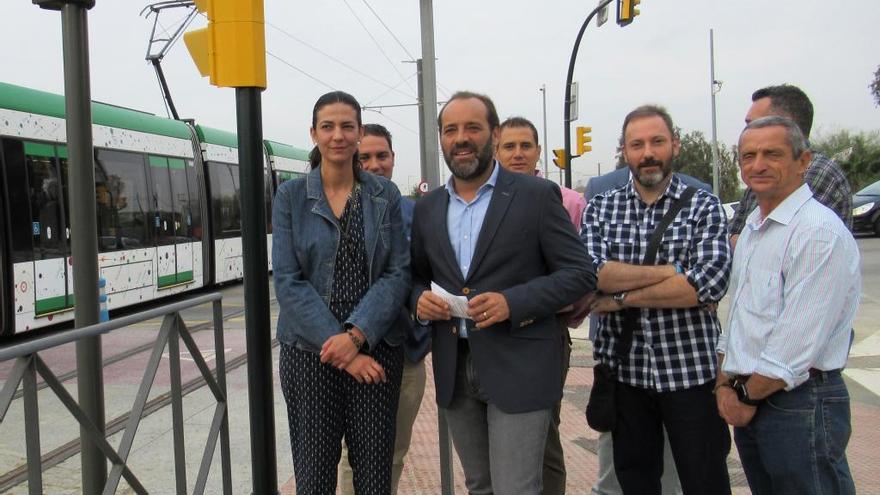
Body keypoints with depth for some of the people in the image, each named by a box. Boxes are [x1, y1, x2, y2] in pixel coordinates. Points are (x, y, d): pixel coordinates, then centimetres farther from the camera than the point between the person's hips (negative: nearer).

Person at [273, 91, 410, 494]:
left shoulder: (385, 195, 4)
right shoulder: (291, 197, 0)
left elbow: (398, 273, -2)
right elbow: (288, 282, -6)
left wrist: (357, 335, -15)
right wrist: (338, 347, -13)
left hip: (375, 349, 1)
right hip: (309, 351, -1)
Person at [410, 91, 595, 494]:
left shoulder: (537, 195, -5)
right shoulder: (427, 207, 10)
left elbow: (579, 273, -6)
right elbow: (417, 275, 18)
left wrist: (512, 302, -20)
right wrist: (420, 299, -6)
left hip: (517, 370, -4)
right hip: (453, 372, 5)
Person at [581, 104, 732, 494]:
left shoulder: (703, 206, -2)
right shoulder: (600, 208, 4)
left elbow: (709, 283, -18)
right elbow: (592, 272, -13)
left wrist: (621, 298, -15)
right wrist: (672, 271, -17)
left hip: (691, 370, -2)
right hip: (624, 370, 2)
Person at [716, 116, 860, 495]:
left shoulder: (820, 232, -17)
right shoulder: (753, 227, 13)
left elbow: (799, 339, -21)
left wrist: (747, 395, -11)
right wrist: (726, 383, 6)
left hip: (800, 405, -8)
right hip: (749, 403, 8)